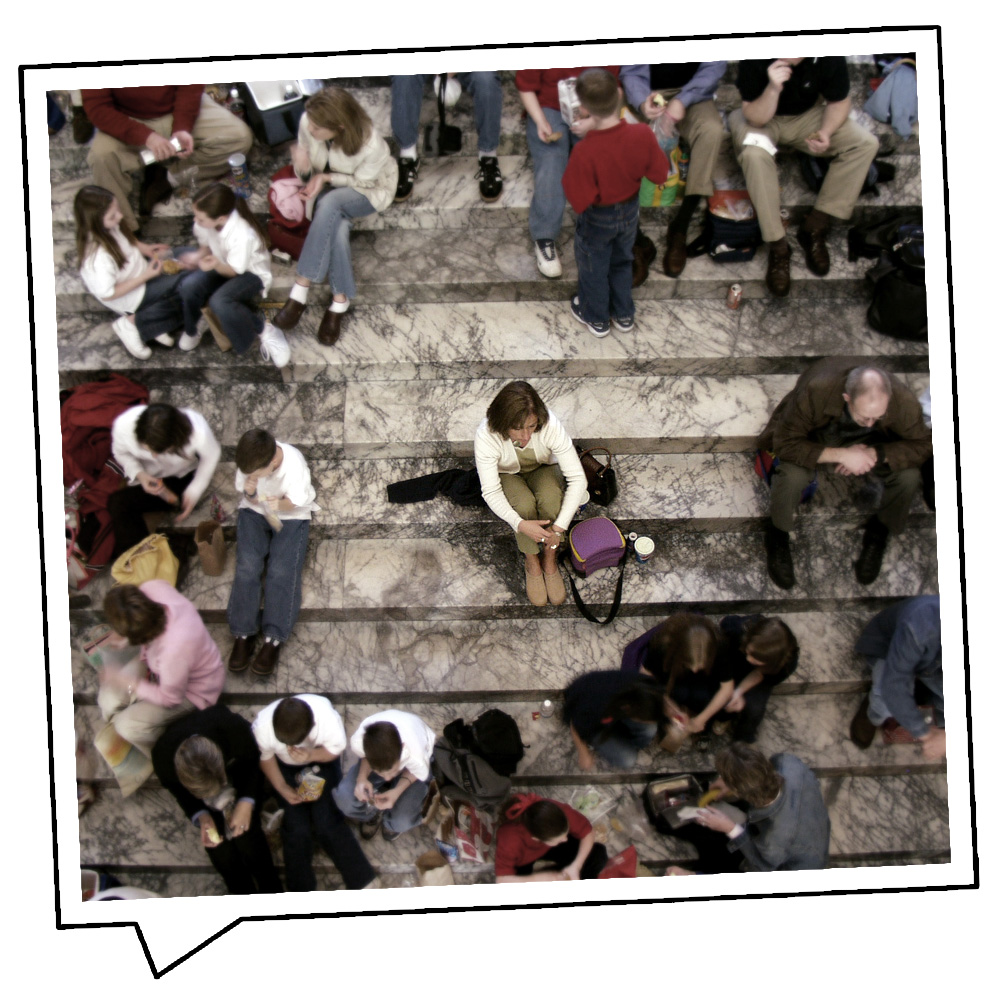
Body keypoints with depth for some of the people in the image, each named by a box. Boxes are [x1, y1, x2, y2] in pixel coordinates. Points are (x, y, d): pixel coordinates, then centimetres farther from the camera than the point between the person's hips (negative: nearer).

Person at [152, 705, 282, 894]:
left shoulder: (234, 728, -41)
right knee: (219, 848, -15)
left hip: (242, 776, -1)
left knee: (245, 836, -19)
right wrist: (201, 816, -28)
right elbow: (179, 792, -11)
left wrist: (247, 802, -29)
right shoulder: (163, 757, -35)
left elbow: (255, 759, -17)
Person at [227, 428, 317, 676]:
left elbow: (297, 503, -17)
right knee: (247, 565, -18)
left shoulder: (294, 464, -28)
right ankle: (243, 633, -16)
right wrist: (250, 493, -27)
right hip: (254, 511, 3)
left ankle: (273, 639, -22)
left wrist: (278, 503, -38)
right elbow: (248, 497, -3)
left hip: (290, 516, -2)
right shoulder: (249, 463, -18)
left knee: (282, 571, -21)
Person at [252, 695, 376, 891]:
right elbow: (265, 758, -11)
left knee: (326, 821, -13)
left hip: (321, 760, -1)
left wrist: (312, 755, -35)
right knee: (296, 826, -12)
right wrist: (282, 787, -21)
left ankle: (363, 883, 1)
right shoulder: (262, 726, -34)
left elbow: (336, 749, -16)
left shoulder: (329, 720, -38)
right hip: (285, 766, 1)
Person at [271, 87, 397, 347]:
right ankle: (340, 300, -20)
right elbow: (307, 171, -8)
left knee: (329, 204, -36)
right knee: (337, 228, -32)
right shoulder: (307, 123, -23)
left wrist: (327, 178, -29)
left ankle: (301, 288, -31)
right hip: (328, 189, 3)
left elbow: (362, 182, -15)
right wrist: (303, 167, -31)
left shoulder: (371, 146, -34)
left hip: (369, 190, -3)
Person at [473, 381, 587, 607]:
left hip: (543, 469, 1)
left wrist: (560, 526, -39)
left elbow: (577, 478, -32)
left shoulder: (550, 426, -35)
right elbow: (491, 492, -32)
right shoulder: (486, 436, -37)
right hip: (506, 475, -1)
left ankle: (549, 561, -8)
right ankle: (532, 563, -6)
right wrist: (520, 525, -46)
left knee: (551, 498, -32)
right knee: (524, 504, -32)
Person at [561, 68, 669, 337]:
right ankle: (624, 315, 49)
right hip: (630, 211, 4)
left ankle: (596, 318, 46)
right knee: (622, 262, 30)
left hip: (597, 219, -4)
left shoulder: (585, 152, -39)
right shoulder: (642, 134, -27)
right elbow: (659, 174, -13)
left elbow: (579, 200, -29)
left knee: (593, 269, 24)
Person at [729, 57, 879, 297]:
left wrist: (826, 132, -24)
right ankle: (778, 247, -26)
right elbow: (755, 119, -25)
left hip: (807, 116, 3)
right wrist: (773, 89, -44)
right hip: (762, 118, -3)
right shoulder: (756, 59, -30)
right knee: (754, 153, -36)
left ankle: (814, 227, -11)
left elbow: (838, 101, -5)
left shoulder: (830, 58, -24)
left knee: (866, 144, -16)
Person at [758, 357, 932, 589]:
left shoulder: (902, 400, -33)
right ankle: (777, 536, -1)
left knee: (909, 476, -25)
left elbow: (922, 444, -19)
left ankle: (879, 532, 7)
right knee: (792, 475, -34)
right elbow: (785, 444, -34)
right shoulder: (815, 391, -41)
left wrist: (875, 455, -33)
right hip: (814, 437, -2)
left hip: (867, 443, 2)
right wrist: (839, 455, -41)